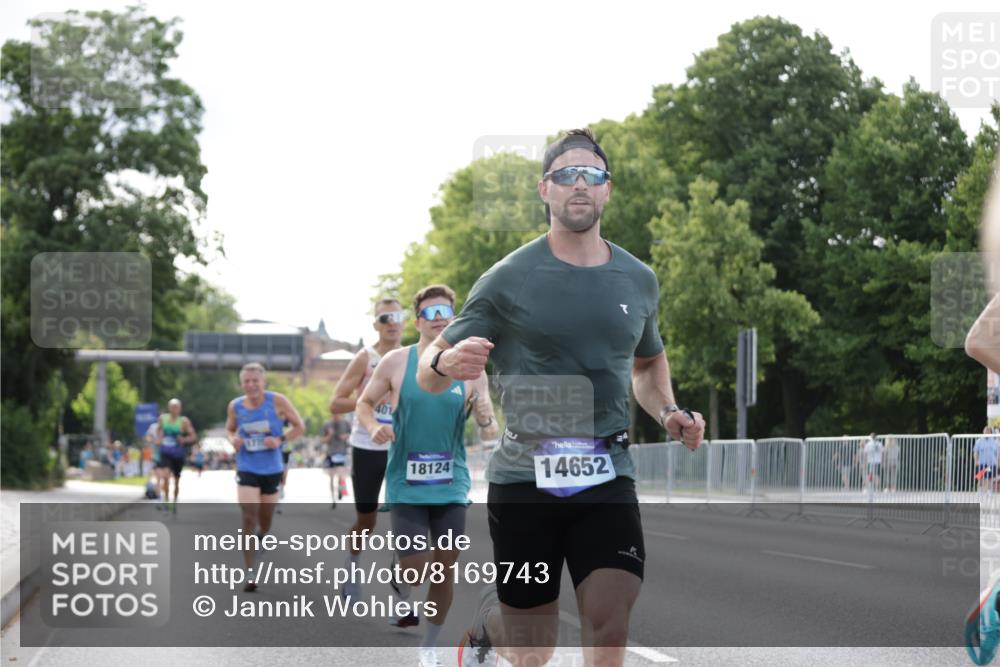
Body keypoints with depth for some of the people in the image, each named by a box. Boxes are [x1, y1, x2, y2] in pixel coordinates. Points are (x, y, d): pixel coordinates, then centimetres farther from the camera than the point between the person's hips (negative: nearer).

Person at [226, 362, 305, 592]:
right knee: (249, 519, -16)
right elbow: (230, 429, 15)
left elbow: (299, 426, -2)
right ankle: (249, 573, -14)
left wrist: (281, 439, -18)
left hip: (272, 469, 1)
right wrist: (233, 439, -8)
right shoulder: (235, 406, -3)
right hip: (247, 469, -1)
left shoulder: (277, 401, -10)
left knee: (265, 522, 15)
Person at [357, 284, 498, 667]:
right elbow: (364, 403, 8)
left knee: (445, 570, 5)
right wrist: (373, 427, -13)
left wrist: (485, 420, -20)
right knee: (415, 571, -8)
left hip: (451, 485, 2)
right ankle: (400, 591, 30)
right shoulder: (395, 362, -4)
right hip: (406, 485, -2)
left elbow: (489, 432, 3)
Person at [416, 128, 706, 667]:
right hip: (524, 477, -2)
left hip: (607, 480, 3)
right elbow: (428, 375, -3)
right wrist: (447, 363, -28)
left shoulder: (638, 281, 9)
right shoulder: (510, 278, -4)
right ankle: (487, 623, 42)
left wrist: (667, 413, 8)